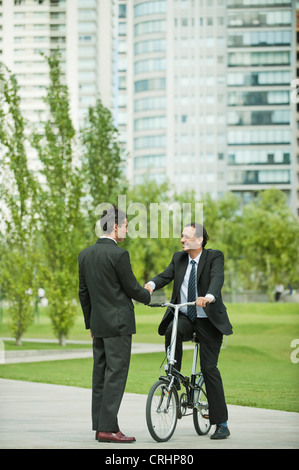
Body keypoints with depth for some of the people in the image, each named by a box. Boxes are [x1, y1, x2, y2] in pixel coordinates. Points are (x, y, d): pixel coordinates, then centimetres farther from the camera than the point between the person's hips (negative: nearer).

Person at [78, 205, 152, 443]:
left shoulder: (85, 254, 9)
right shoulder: (118, 254, -15)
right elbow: (132, 288, -9)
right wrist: (147, 295, 12)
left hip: (98, 324, 8)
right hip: (118, 324, -8)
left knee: (100, 375, 10)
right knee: (116, 375, -6)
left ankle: (100, 426, 13)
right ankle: (108, 428, -8)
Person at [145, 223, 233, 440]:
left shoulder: (215, 257, -6)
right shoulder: (179, 258, 9)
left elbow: (217, 279, -25)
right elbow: (166, 276, -5)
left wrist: (209, 297, -46)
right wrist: (150, 285, -29)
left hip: (207, 320, -3)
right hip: (184, 317, 3)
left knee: (209, 368, -8)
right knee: (172, 331, -33)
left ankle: (222, 424, -2)